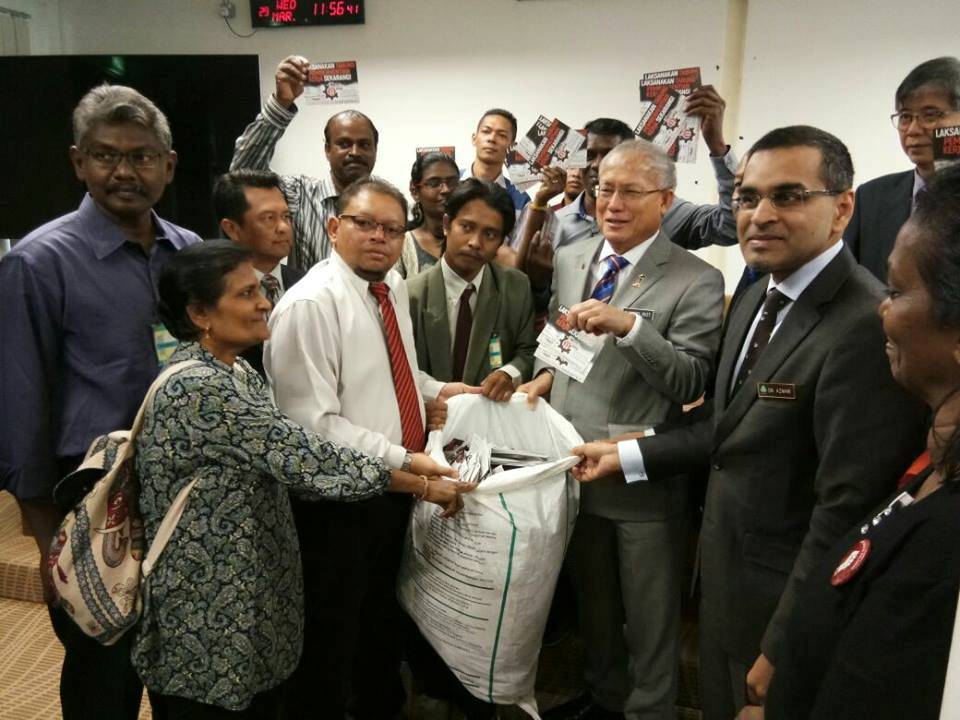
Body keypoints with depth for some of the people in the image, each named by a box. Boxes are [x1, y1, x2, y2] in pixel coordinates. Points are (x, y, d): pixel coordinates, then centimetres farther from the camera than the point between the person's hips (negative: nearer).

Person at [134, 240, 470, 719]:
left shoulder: (236, 372, 5)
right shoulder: (197, 388, -25)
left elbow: (282, 458, 7)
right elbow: (303, 457, -25)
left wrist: (408, 466, 0)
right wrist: (422, 487, -17)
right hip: (208, 625, -8)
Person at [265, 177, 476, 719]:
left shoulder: (395, 288, 4)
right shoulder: (310, 305, -22)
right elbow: (314, 424, -26)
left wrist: (436, 389, 4)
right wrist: (402, 461, -27)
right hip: (338, 498, -8)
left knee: (382, 617, 27)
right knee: (332, 637, 12)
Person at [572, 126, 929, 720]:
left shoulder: (868, 326, -26)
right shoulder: (757, 297, 4)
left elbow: (847, 511, -26)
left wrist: (784, 651, -19)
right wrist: (628, 454, 7)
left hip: (787, 608, -8)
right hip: (725, 582, 8)